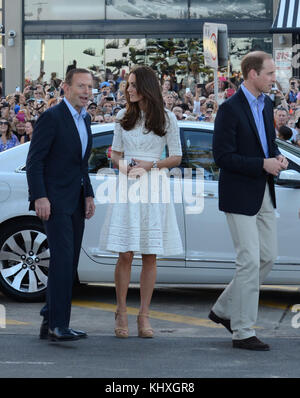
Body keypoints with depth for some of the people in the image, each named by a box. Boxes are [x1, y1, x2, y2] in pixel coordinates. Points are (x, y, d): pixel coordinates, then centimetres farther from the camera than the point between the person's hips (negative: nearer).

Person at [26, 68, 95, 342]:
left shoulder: (85, 119, 15)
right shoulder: (52, 117, -10)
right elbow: (34, 160, -13)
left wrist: (89, 195, 14)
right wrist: (40, 197, -20)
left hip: (76, 203, 8)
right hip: (55, 201, -8)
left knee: (69, 264, 9)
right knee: (63, 260, -15)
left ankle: (50, 321, 16)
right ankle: (58, 324, -14)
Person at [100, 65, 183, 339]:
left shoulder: (167, 118, 2)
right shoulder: (123, 117, 10)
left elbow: (176, 157, 5)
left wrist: (151, 165, -10)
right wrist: (121, 164, -6)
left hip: (154, 188, -1)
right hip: (127, 186, 1)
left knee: (150, 256, 1)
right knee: (125, 254, -4)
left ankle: (144, 315, 7)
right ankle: (121, 314, 6)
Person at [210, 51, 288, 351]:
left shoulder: (266, 103, 10)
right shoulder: (230, 109, -16)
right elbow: (222, 156, -18)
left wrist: (277, 157, 0)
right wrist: (262, 164, -21)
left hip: (264, 193, 9)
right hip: (240, 195, -8)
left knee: (268, 256, 12)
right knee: (250, 261, -6)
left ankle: (224, 310, 26)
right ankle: (242, 332, 3)